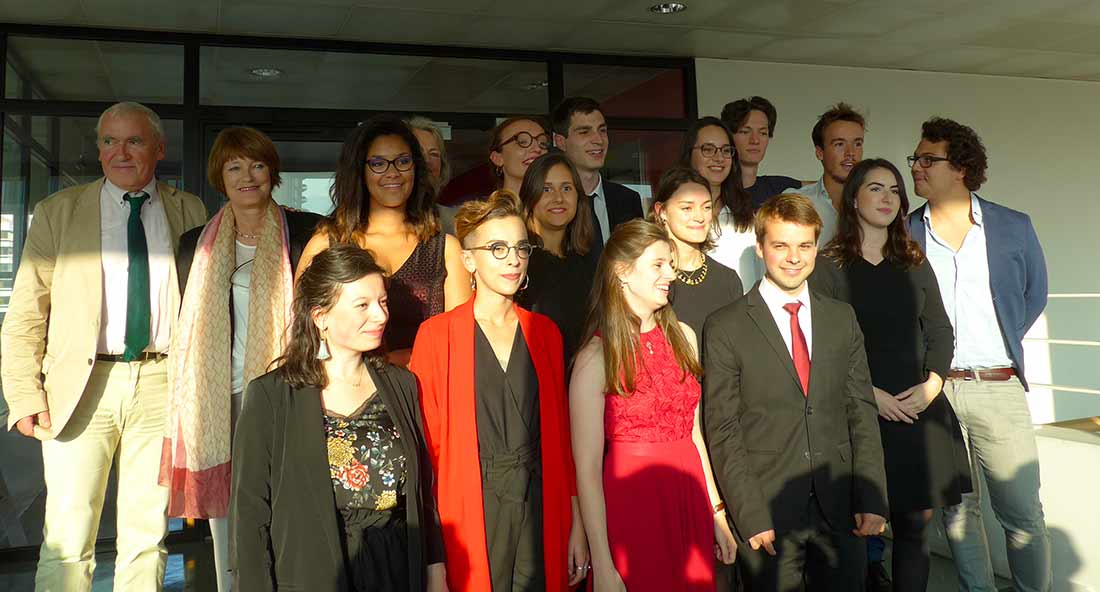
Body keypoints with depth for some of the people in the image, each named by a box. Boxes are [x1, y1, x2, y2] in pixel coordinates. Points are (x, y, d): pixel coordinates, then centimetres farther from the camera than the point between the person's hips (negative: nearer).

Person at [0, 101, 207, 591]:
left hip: (162, 384, 1)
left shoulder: (189, 212, 9)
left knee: (147, 534, 9)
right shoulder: (56, 212, 6)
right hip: (82, 385, -1)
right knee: (67, 541, 1)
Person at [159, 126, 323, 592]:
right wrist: (183, 411, 14)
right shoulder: (196, 245, 13)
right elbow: (186, 331, 17)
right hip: (217, 405, 3)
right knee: (226, 526, 8)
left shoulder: (305, 234, 2)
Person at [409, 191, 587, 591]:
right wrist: (432, 557, -8)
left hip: (541, 510, 3)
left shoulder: (544, 331, 7)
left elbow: (560, 433, 8)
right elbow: (427, 442, -4)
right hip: (471, 514, -3)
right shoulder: (437, 334, -4)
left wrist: (577, 524, 5)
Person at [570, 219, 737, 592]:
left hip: (690, 500, 5)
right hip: (631, 504, -5)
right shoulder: (596, 357, -14)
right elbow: (587, 468, -14)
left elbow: (692, 431, 10)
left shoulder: (682, 336, 3)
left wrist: (716, 512, 10)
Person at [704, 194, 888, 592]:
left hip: (840, 509, 4)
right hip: (767, 515, -3)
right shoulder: (726, 327, -5)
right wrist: (751, 515, -12)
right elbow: (723, 431, -7)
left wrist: (871, 499, -1)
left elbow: (862, 411, 7)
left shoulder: (842, 318, 8)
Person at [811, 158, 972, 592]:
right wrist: (870, 394, -13)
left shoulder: (915, 264, 14)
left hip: (921, 409, 4)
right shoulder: (829, 265, -1)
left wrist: (931, 385, -3)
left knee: (917, 520, 7)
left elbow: (941, 332, 13)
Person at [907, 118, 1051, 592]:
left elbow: (1034, 295, 14)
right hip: (932, 390, 0)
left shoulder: (1013, 227, 4)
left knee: (1024, 513, 4)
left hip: (998, 388, 0)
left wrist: (1003, 349, 9)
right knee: (957, 509, 10)